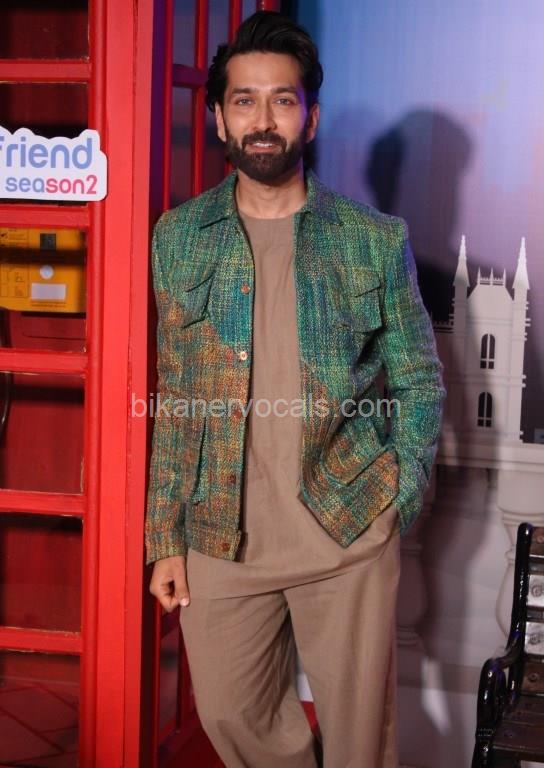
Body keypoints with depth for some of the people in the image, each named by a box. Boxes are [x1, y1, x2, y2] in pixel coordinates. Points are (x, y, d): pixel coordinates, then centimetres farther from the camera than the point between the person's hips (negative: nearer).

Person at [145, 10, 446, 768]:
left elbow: (419, 380, 3)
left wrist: (397, 502, -6)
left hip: (350, 536, -1)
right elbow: (174, 398, 5)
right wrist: (165, 536, 3)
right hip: (220, 537, 2)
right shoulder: (178, 239, 1)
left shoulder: (375, 239, -3)